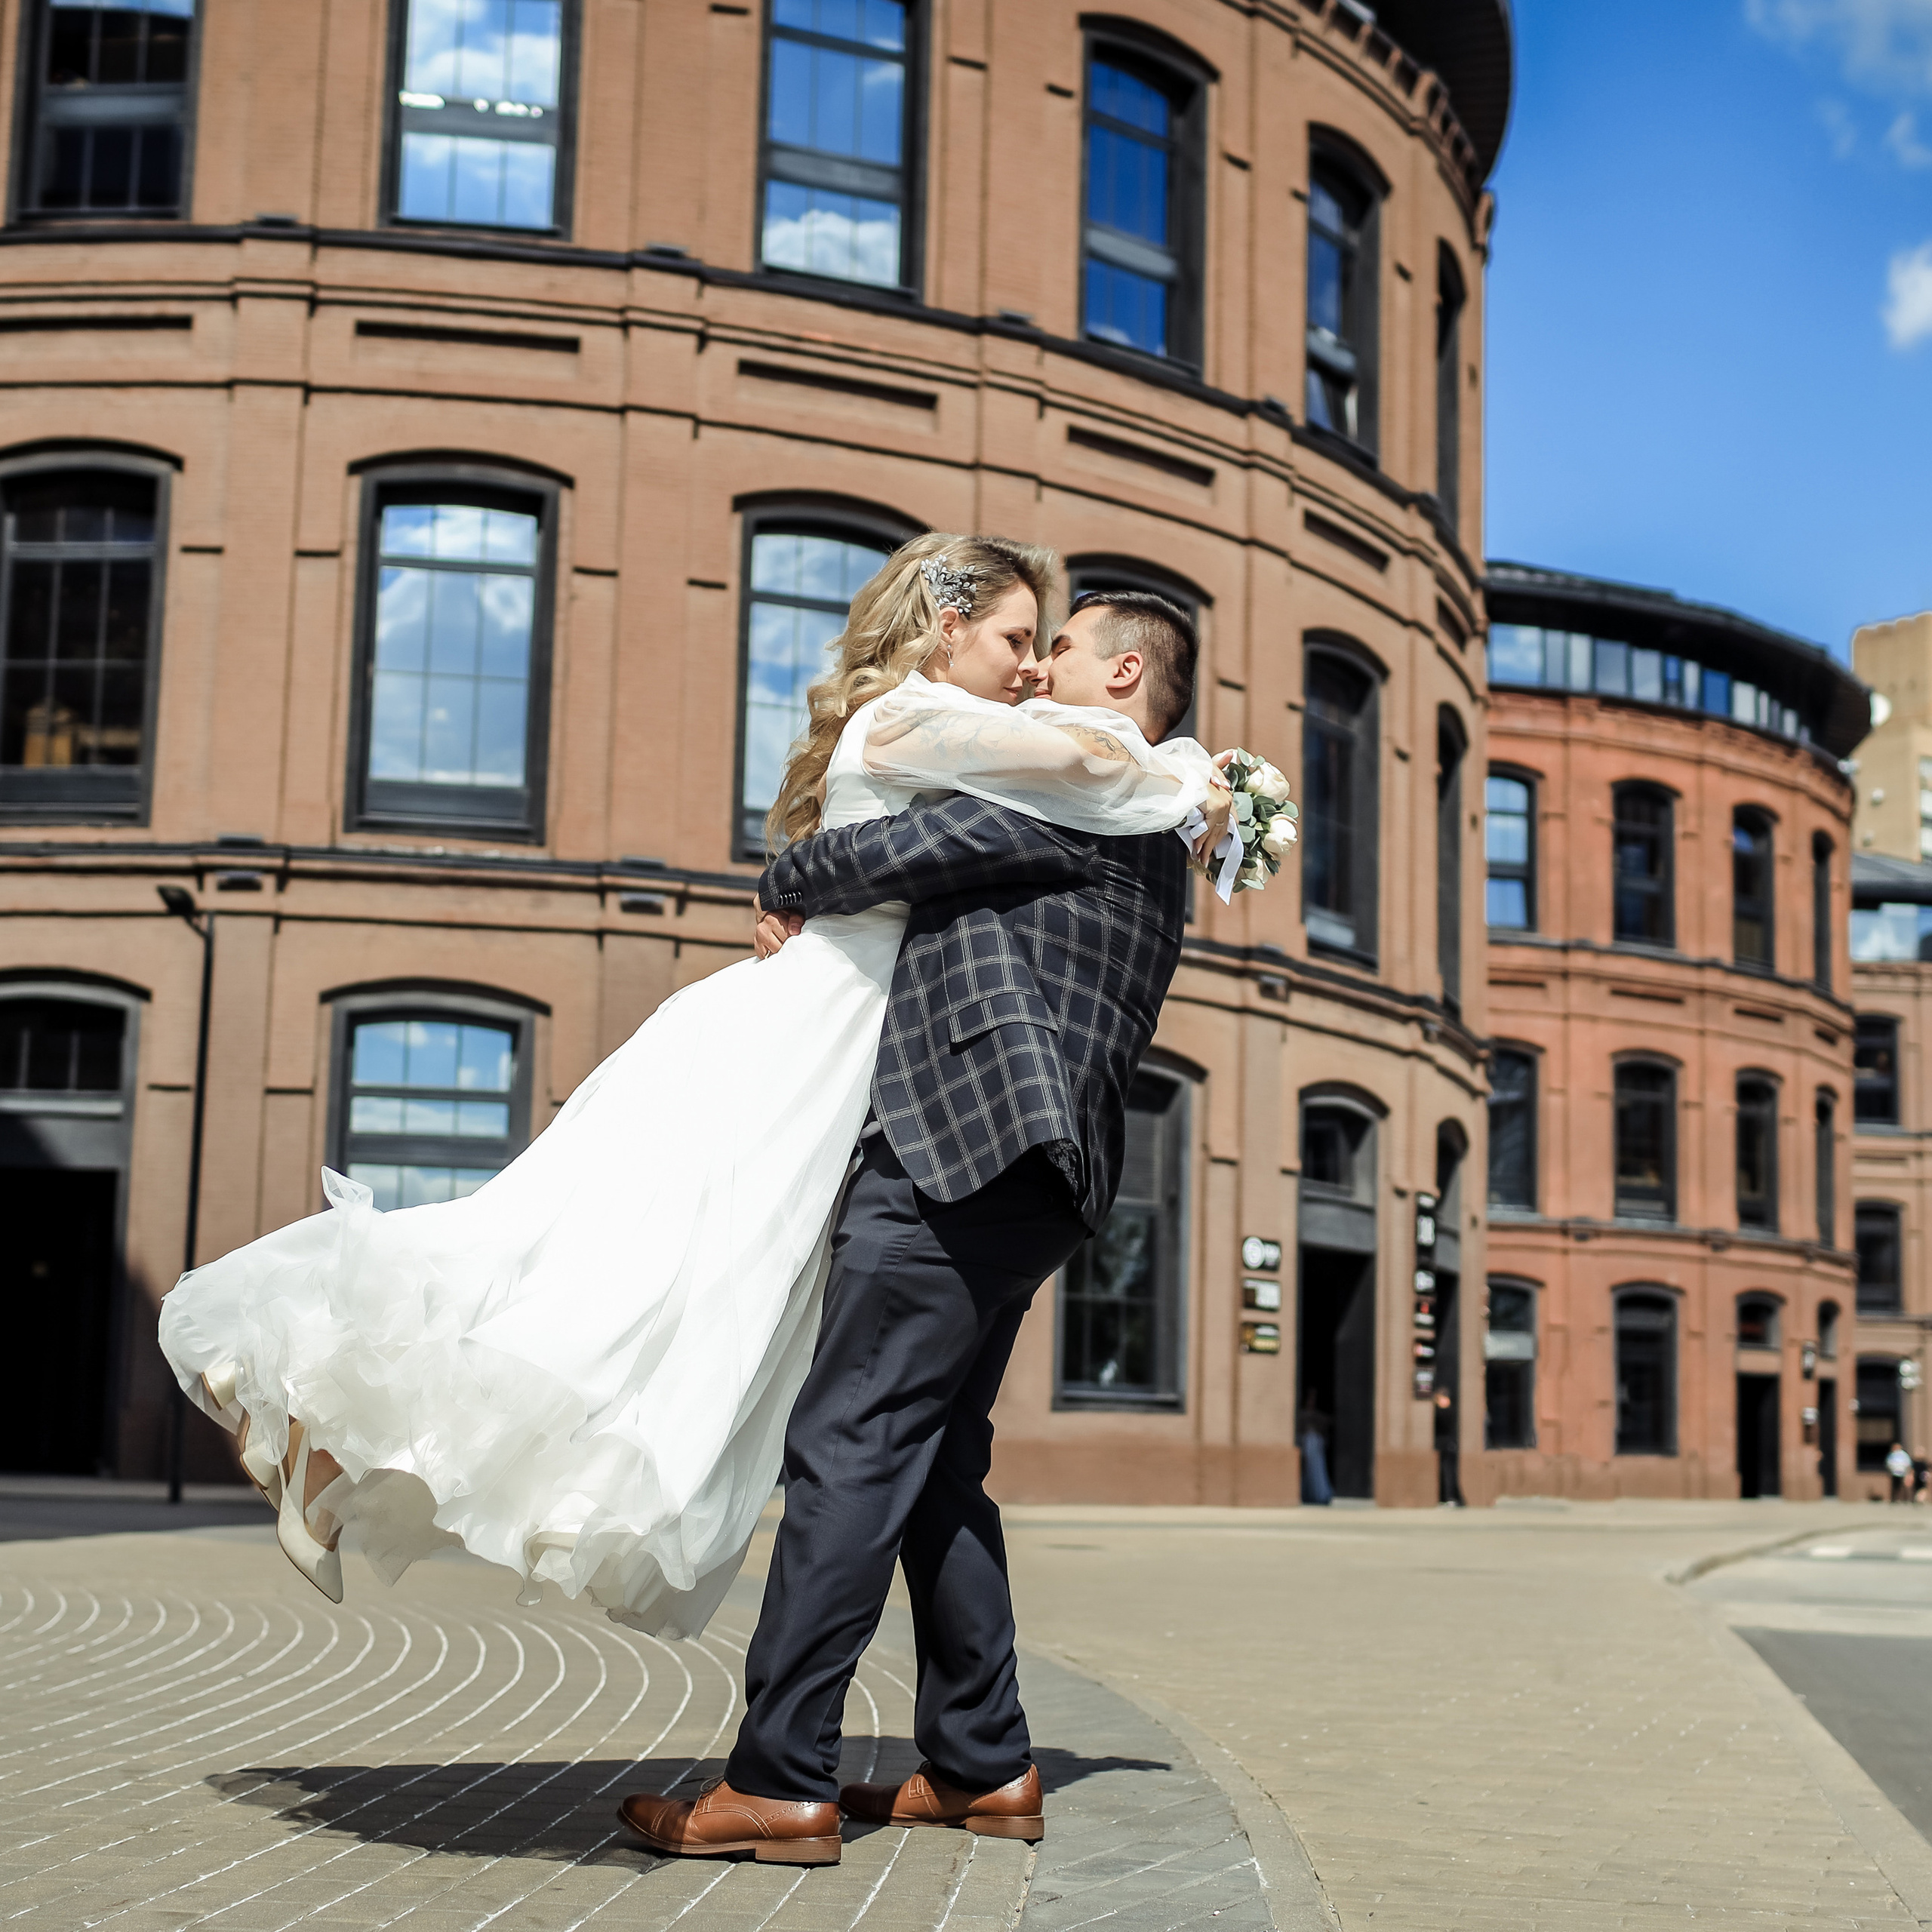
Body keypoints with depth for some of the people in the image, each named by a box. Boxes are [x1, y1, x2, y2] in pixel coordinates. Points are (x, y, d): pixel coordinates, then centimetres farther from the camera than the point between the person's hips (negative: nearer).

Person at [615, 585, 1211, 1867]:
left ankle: (781, 1784, -11)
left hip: (967, 1155, -10)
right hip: (1016, 1177, 10)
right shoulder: (1140, 829, 27)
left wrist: (788, 887, 7)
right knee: (934, 1469, 13)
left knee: (850, 1449, -11)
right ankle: (983, 1767, 17)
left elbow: (897, 852, -11)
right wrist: (824, 934, 20)